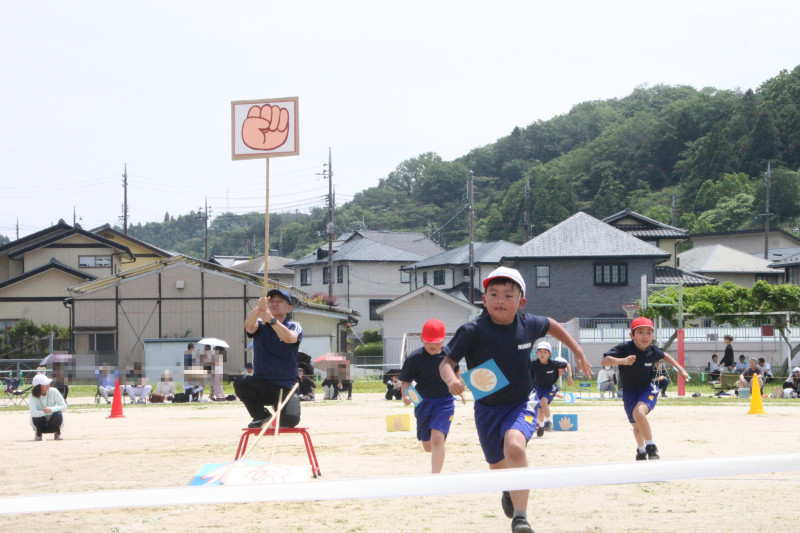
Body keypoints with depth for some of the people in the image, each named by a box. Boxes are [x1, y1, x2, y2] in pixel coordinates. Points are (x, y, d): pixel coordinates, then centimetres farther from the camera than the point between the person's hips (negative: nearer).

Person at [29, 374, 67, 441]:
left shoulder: (53, 391, -18)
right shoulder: (33, 396, -20)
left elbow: (64, 406, -20)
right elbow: (33, 412, -33)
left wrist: (51, 409, -36)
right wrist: (44, 412, -49)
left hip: (53, 422, 0)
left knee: (58, 414, -30)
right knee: (35, 415, -31)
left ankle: (57, 433, -1)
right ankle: (38, 434, 0)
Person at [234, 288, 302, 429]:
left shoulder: (295, 327, 4)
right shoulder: (260, 326, 7)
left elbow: (289, 338, -22)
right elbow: (248, 325, -18)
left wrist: (271, 320, -40)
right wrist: (259, 308, -40)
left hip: (286, 387, -2)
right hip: (261, 384, 2)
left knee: (291, 419, -30)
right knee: (240, 382, -31)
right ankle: (263, 417, -6)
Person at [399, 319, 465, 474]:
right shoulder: (414, 358, -10)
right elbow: (405, 381, -7)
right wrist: (406, 395, -26)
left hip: (445, 401, -1)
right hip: (423, 402, 1)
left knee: (437, 438, -21)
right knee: (428, 446, 11)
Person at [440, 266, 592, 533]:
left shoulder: (528, 325, -8)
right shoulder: (473, 331, -17)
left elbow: (552, 325, 15)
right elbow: (446, 362, -17)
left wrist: (578, 351, 21)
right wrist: (451, 379, -39)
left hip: (520, 404, -1)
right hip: (487, 408, 1)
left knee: (514, 446, -31)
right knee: (498, 466, 15)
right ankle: (510, 491, 55)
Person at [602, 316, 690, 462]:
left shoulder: (652, 350, -11)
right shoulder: (625, 348, -21)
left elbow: (664, 356, 13)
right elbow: (605, 360, -31)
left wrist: (680, 369, 12)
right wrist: (622, 361, -48)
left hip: (648, 389, -1)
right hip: (629, 392, 1)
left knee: (639, 413, -32)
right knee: (637, 426, 16)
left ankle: (651, 446, -16)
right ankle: (641, 450, 49)